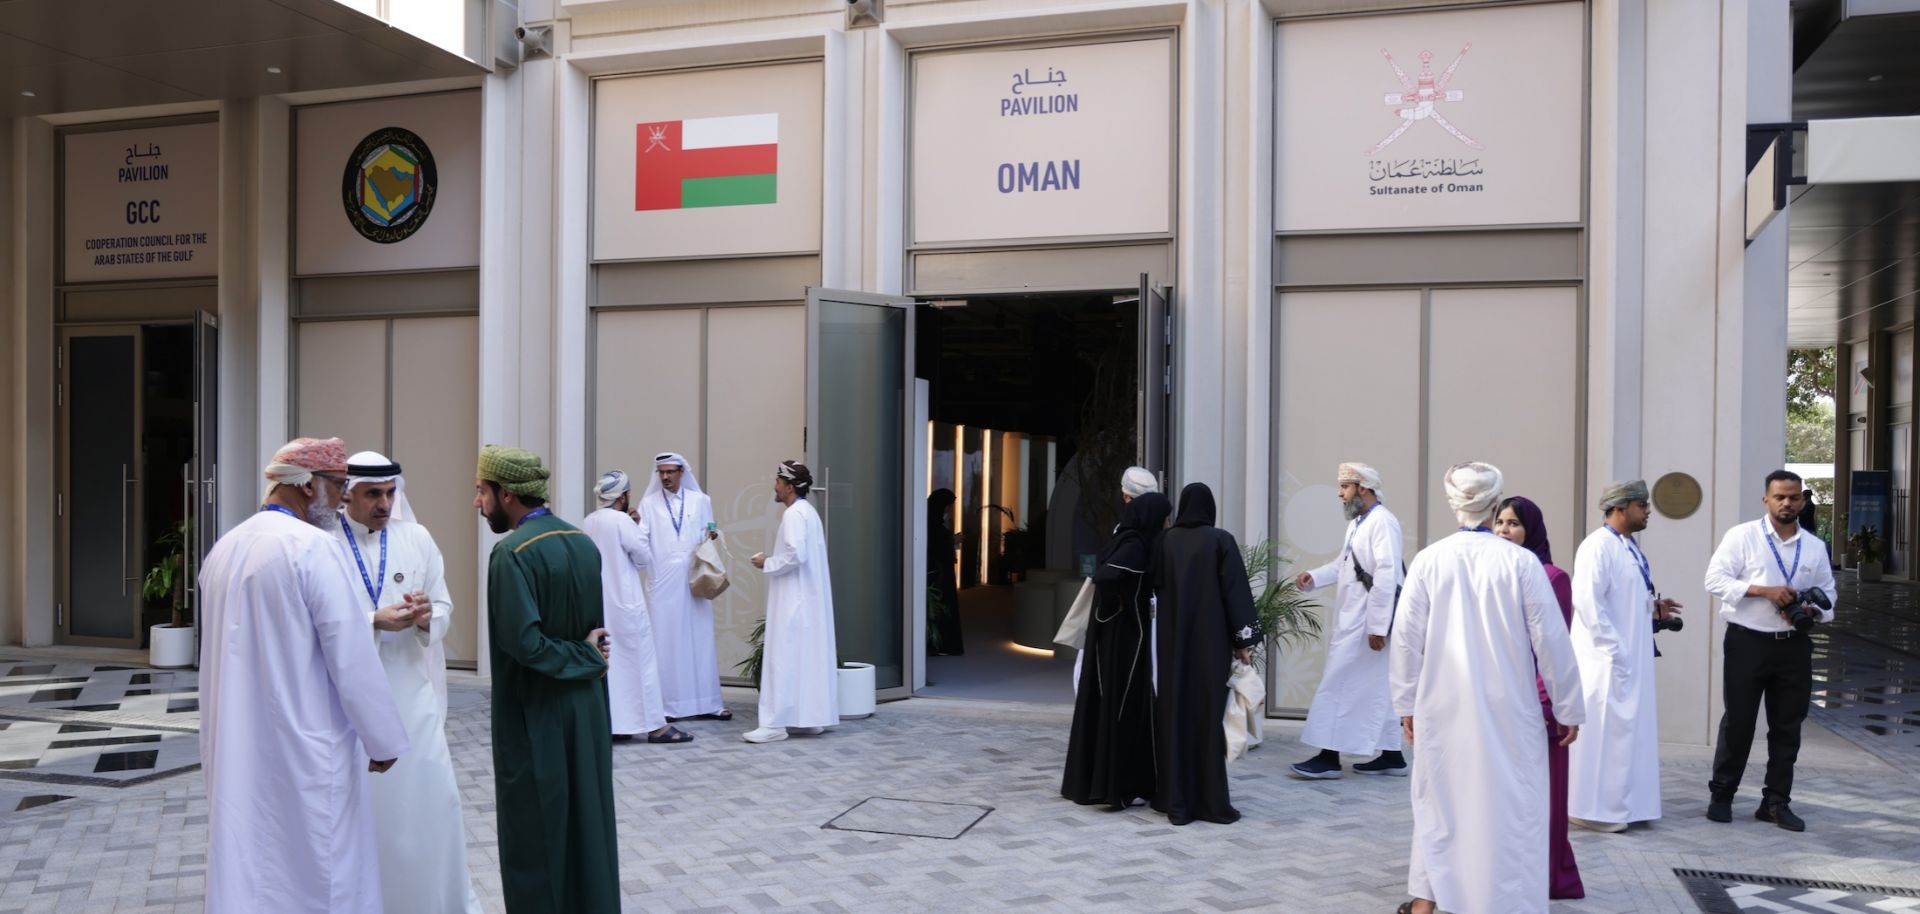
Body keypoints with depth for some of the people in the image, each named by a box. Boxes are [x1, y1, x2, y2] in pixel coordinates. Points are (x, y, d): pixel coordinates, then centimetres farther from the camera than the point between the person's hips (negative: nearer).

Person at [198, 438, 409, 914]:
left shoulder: (223, 549, 7)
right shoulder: (312, 546, -16)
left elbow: (219, 653, 16)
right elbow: (352, 657, -18)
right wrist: (382, 740, -8)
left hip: (238, 748, 8)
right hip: (308, 748, -7)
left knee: (250, 870, 14)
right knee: (322, 873, 4)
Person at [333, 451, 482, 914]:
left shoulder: (418, 538, 2)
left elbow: (445, 607, 7)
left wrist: (426, 617, -15)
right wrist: (374, 621, -24)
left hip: (412, 693, 3)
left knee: (431, 798, 6)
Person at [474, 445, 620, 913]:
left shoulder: (512, 553, -18)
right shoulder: (584, 543, 5)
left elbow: (523, 641, -24)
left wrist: (584, 657, -13)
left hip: (534, 716, -7)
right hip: (587, 708, 7)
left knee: (535, 837, 6)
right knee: (586, 828, 15)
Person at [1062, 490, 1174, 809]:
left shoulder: (1129, 541, 11)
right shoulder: (1134, 545, -18)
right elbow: (1104, 576, -32)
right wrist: (1126, 605, -17)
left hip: (1115, 635, 9)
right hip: (1124, 637, -9)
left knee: (1110, 704, 14)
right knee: (1123, 706, -2)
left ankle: (1091, 780, 21)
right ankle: (1118, 786, 5)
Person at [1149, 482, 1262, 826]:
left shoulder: (1166, 540, 2)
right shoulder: (1221, 540, -6)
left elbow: (1154, 584, 5)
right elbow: (1236, 590, -8)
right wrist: (1243, 638, -5)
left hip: (1173, 638, 2)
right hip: (1211, 639, -2)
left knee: (1174, 711, 7)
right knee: (1209, 712, 1)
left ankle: (1175, 799, 9)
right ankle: (1211, 802, 3)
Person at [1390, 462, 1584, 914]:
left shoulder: (1428, 560, -5)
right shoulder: (1521, 562, -9)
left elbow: (1406, 637, -2)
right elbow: (1551, 641, -5)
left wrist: (1406, 703, 9)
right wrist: (1568, 708, 5)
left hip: (1443, 707, 2)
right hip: (1506, 708, -2)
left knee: (1439, 798, 16)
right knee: (1507, 805, 7)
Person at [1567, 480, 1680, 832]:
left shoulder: (1631, 546, 14)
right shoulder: (1598, 546, -16)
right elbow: (1588, 601, -23)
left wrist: (1654, 608, 7)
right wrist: (1612, 648, -22)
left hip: (1632, 656, 10)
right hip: (1608, 657, -10)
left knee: (1629, 728, 13)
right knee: (1604, 729, -4)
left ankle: (1620, 804, 23)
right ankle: (1592, 808, 4)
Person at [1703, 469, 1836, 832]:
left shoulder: (1815, 546, 8)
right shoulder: (1742, 536, -6)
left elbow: (1827, 592, 14)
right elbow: (1715, 578, -11)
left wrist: (1812, 611, -8)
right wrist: (1765, 590, -20)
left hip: (1794, 645, 4)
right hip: (1747, 642, -4)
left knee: (1787, 727, 10)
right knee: (1738, 721, 3)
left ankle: (1776, 801, 21)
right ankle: (1721, 795, 17)